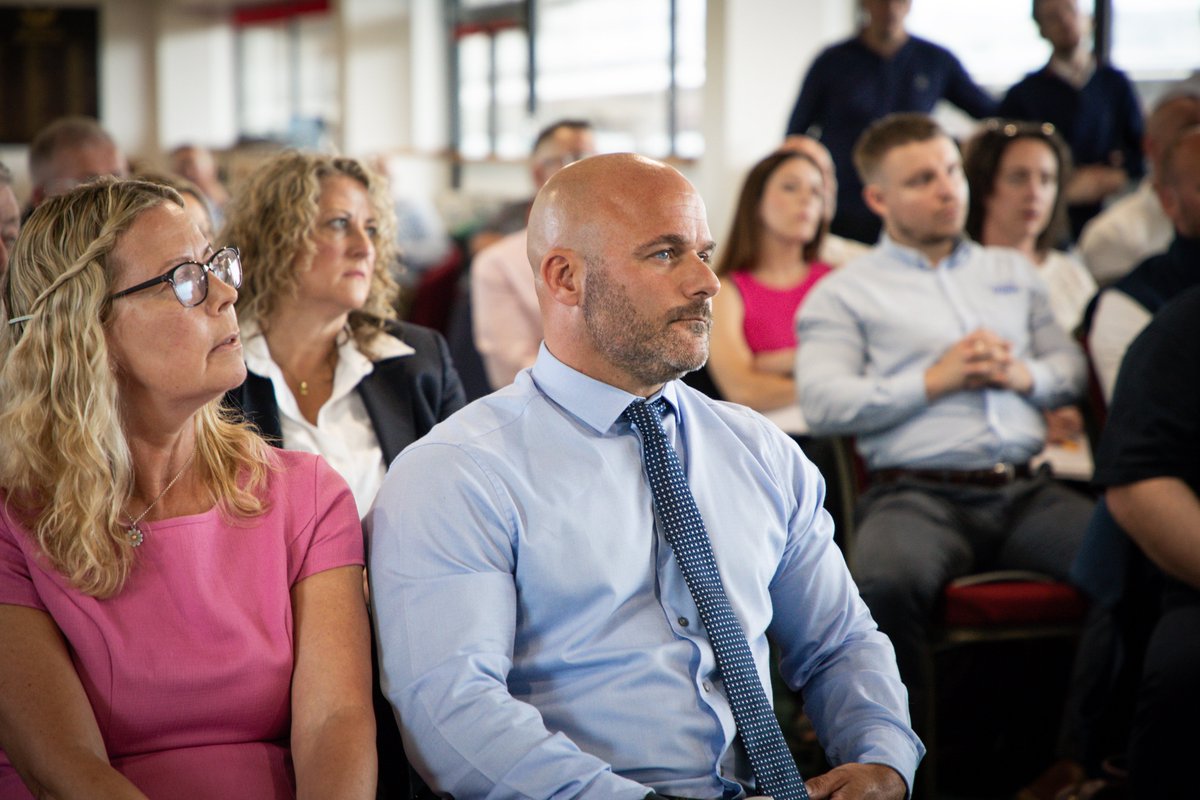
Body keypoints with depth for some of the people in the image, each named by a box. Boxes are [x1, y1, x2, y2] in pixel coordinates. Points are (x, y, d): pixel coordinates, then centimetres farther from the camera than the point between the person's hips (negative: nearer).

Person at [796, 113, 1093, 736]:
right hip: (919, 493, -4)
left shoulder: (1012, 272, 28)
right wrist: (934, 380, -5)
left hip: (1028, 491, 4)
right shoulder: (844, 294, 12)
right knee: (884, 588, -38)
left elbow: (1072, 368, 25)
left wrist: (1025, 375, 3)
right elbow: (822, 404, -2)